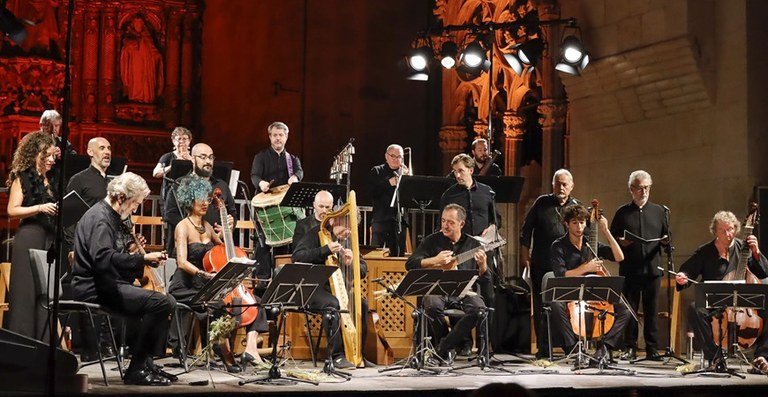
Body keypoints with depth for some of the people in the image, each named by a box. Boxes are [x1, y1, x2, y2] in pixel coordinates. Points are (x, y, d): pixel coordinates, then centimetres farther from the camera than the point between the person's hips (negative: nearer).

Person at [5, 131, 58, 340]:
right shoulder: (23, 178, -1)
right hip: (30, 238, -5)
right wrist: (40, 208, -17)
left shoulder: (54, 178, 15)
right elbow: (12, 210, -8)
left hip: (52, 238, 5)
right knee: (27, 291, -4)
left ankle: (44, 342, 7)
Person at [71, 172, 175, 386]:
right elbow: (103, 258, -31)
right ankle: (136, 370, -18)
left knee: (165, 302, 18)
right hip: (94, 288, -11)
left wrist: (130, 250, 8)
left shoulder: (109, 216, 18)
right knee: (162, 302, -25)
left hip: (105, 284, 11)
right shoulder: (100, 218, -16)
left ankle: (145, 361, 16)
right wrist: (142, 258, -30)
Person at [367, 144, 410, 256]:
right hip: (381, 218, -2)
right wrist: (388, 183, -13)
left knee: (397, 254, 2)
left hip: (399, 219, 2)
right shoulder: (376, 172, 8)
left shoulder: (405, 172, 13)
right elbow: (371, 192, -5)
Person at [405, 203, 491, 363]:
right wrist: (435, 260, -12)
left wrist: (483, 265, -15)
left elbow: (484, 281, 7)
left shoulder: (473, 245, 9)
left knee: (478, 308, -32)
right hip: (437, 291, 0)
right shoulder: (433, 241, 10)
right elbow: (410, 264, 1)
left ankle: (444, 346, -16)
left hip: (464, 292, 1)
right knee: (432, 305, -35)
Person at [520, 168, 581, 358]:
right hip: (542, 266, 0)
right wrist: (525, 255, 4)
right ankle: (543, 348, 13)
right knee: (541, 307, 5)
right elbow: (526, 230, 8)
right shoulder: (542, 203, 5)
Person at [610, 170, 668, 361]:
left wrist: (666, 240, -8)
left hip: (652, 269, 1)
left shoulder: (659, 211, 13)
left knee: (652, 310, 2)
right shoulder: (622, 212, 9)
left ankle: (652, 348, 8)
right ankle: (630, 348, 7)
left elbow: (668, 237, 14)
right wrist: (621, 242, -11)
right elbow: (612, 237, 9)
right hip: (629, 270, -1)